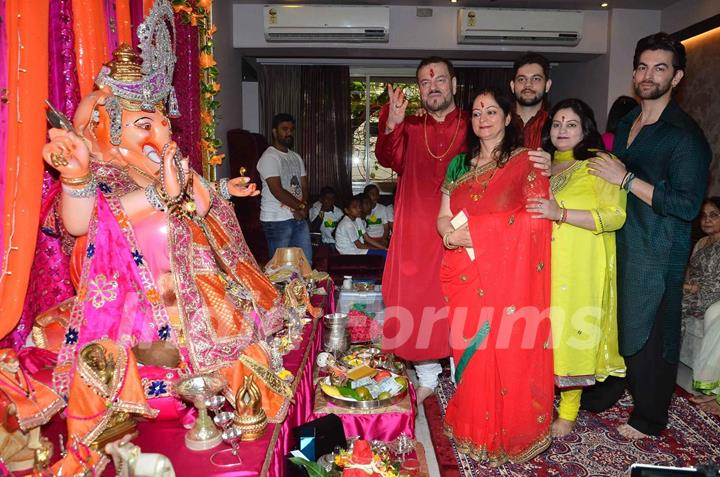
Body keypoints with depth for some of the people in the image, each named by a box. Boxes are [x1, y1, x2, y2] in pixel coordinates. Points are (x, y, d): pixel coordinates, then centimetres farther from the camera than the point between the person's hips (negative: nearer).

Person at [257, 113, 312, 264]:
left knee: (306, 261, 9)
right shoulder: (269, 157, -10)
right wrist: (300, 206, -9)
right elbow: (277, 191, -18)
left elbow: (304, 186, 12)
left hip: (299, 218, 7)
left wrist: (303, 207, -7)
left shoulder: (296, 157, 16)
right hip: (277, 220, -7)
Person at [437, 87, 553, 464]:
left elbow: (535, 217, -13)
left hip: (508, 275, -4)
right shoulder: (460, 165, 15)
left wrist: (471, 230, -15)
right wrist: (453, 233, -13)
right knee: (469, 352, 8)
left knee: (507, 353, 0)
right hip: (464, 275, 4)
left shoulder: (526, 162, 0)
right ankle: (471, 430, 25)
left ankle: (509, 432, 18)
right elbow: (443, 218, 11)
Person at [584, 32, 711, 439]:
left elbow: (687, 206, -22)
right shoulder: (626, 123, 11)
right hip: (618, 244, 7)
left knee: (648, 336, 5)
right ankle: (604, 393, 38)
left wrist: (626, 179, -23)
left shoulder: (686, 135, -14)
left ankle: (650, 418, 26)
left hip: (656, 256, -7)